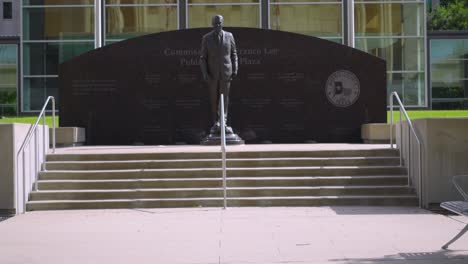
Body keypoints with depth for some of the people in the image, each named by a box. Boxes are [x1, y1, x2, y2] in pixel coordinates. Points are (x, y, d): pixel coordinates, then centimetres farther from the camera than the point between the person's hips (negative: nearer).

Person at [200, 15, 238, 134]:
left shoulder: (229, 36, 1)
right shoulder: (206, 38, -2)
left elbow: (233, 54, 7)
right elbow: (203, 57, -1)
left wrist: (235, 69, -2)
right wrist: (204, 73, -11)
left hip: (226, 72, 0)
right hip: (212, 73, 0)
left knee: (224, 97, -3)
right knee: (214, 99, 5)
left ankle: (223, 122, -2)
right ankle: (216, 123, 14)